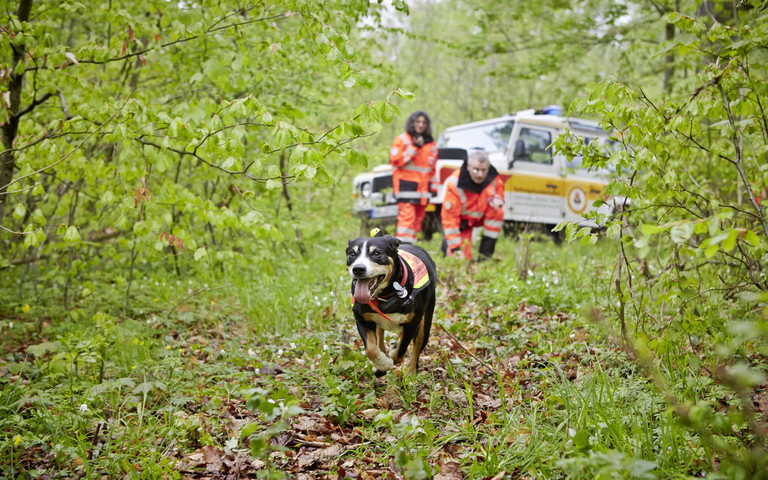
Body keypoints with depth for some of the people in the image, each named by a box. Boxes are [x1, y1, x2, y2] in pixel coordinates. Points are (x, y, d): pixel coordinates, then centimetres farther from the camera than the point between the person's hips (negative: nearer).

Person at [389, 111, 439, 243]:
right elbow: (395, 160, -10)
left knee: (418, 219, 6)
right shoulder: (402, 139, 1)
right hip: (406, 185, -6)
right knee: (407, 217, -15)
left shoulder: (431, 143, 17)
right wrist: (414, 148, -13)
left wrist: (434, 186, 14)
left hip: (423, 187, 6)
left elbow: (432, 167, 21)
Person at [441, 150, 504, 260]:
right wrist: (455, 248, -29)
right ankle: (447, 243, 22)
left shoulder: (493, 178, -18)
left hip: (481, 216, 4)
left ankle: (486, 254, -16)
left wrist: (496, 199, -24)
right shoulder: (454, 184, -30)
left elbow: (499, 192, 5)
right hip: (461, 220, -3)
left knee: (498, 212, -28)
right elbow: (449, 217, -27)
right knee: (463, 257, -16)